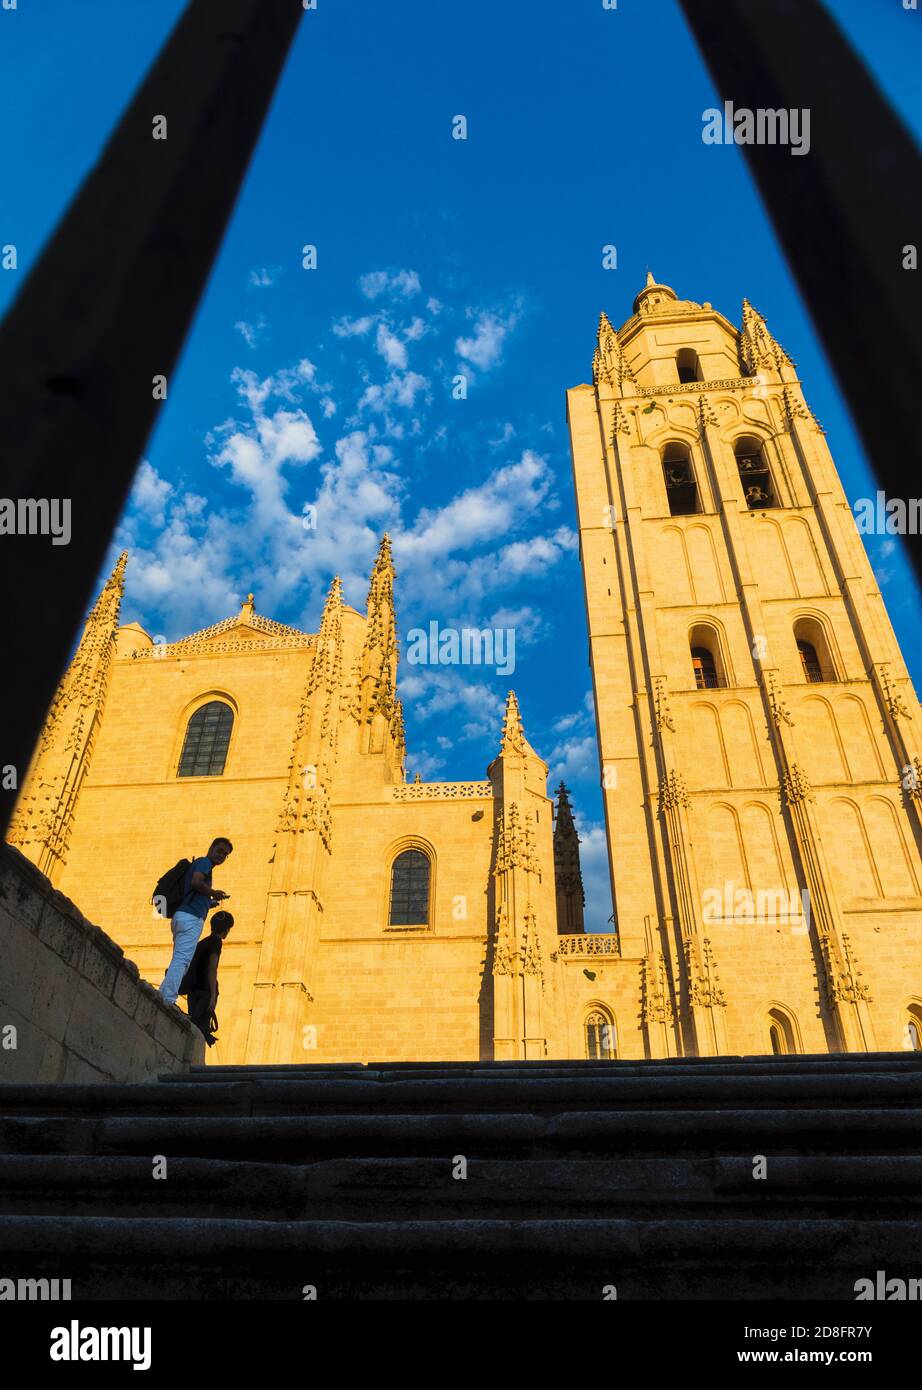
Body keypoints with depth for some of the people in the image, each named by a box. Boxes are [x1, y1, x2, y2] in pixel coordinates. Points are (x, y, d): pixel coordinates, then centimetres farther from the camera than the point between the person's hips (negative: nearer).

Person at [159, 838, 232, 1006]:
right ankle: (168, 1001, -24)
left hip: (181, 916, 10)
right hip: (191, 918, -10)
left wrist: (210, 901, 20)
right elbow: (196, 882, -19)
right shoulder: (204, 862, 0)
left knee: (179, 961, 10)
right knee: (181, 960, -16)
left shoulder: (197, 864, 28)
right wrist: (214, 893, -7)